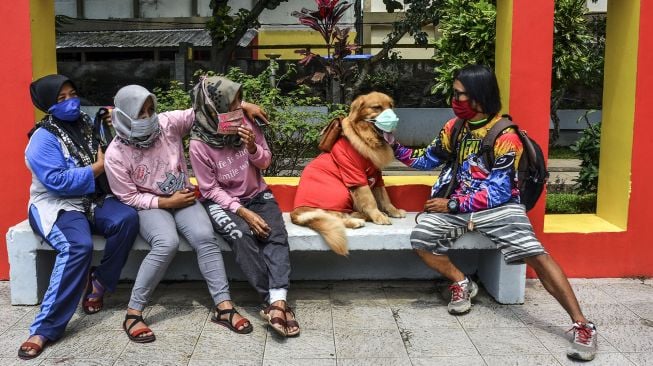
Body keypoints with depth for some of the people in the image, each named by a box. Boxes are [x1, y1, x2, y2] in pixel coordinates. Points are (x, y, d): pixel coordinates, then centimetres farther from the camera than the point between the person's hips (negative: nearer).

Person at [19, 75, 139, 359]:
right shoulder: (43, 138, -9)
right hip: (57, 205, -6)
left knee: (127, 218, -26)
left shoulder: (86, 125, 12)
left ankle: (99, 282, -6)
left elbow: (107, 157, 20)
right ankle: (45, 329, -28)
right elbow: (57, 181, -20)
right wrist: (97, 168, -15)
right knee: (78, 246, -35)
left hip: (93, 200, 6)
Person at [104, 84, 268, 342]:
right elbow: (129, 197, -9)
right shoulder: (116, 155, -13)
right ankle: (133, 312, -21)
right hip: (149, 205, -3)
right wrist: (167, 202, -17)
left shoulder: (168, 123, -8)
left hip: (182, 198, 3)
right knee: (167, 243, -33)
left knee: (205, 237, -26)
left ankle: (223, 306, -21)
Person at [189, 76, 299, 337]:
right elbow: (210, 190, -11)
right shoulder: (199, 145, -15)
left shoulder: (247, 124, -7)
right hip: (221, 201, -3)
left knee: (276, 235, -25)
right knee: (241, 235, -33)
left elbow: (265, 162, 6)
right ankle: (276, 301, -30)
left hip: (257, 195, 3)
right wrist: (243, 212, -22)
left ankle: (277, 301, -38)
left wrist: (252, 148, -17)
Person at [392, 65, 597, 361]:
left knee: (535, 254, -24)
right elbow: (427, 160, 20)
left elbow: (497, 192, -16)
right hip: (455, 204, 5)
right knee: (420, 237, -23)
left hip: (497, 206, -5)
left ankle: (582, 326, -19)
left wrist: (453, 204, -18)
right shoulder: (454, 127, 7)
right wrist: (396, 148, 5)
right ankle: (462, 283, 1)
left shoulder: (505, 137, -13)